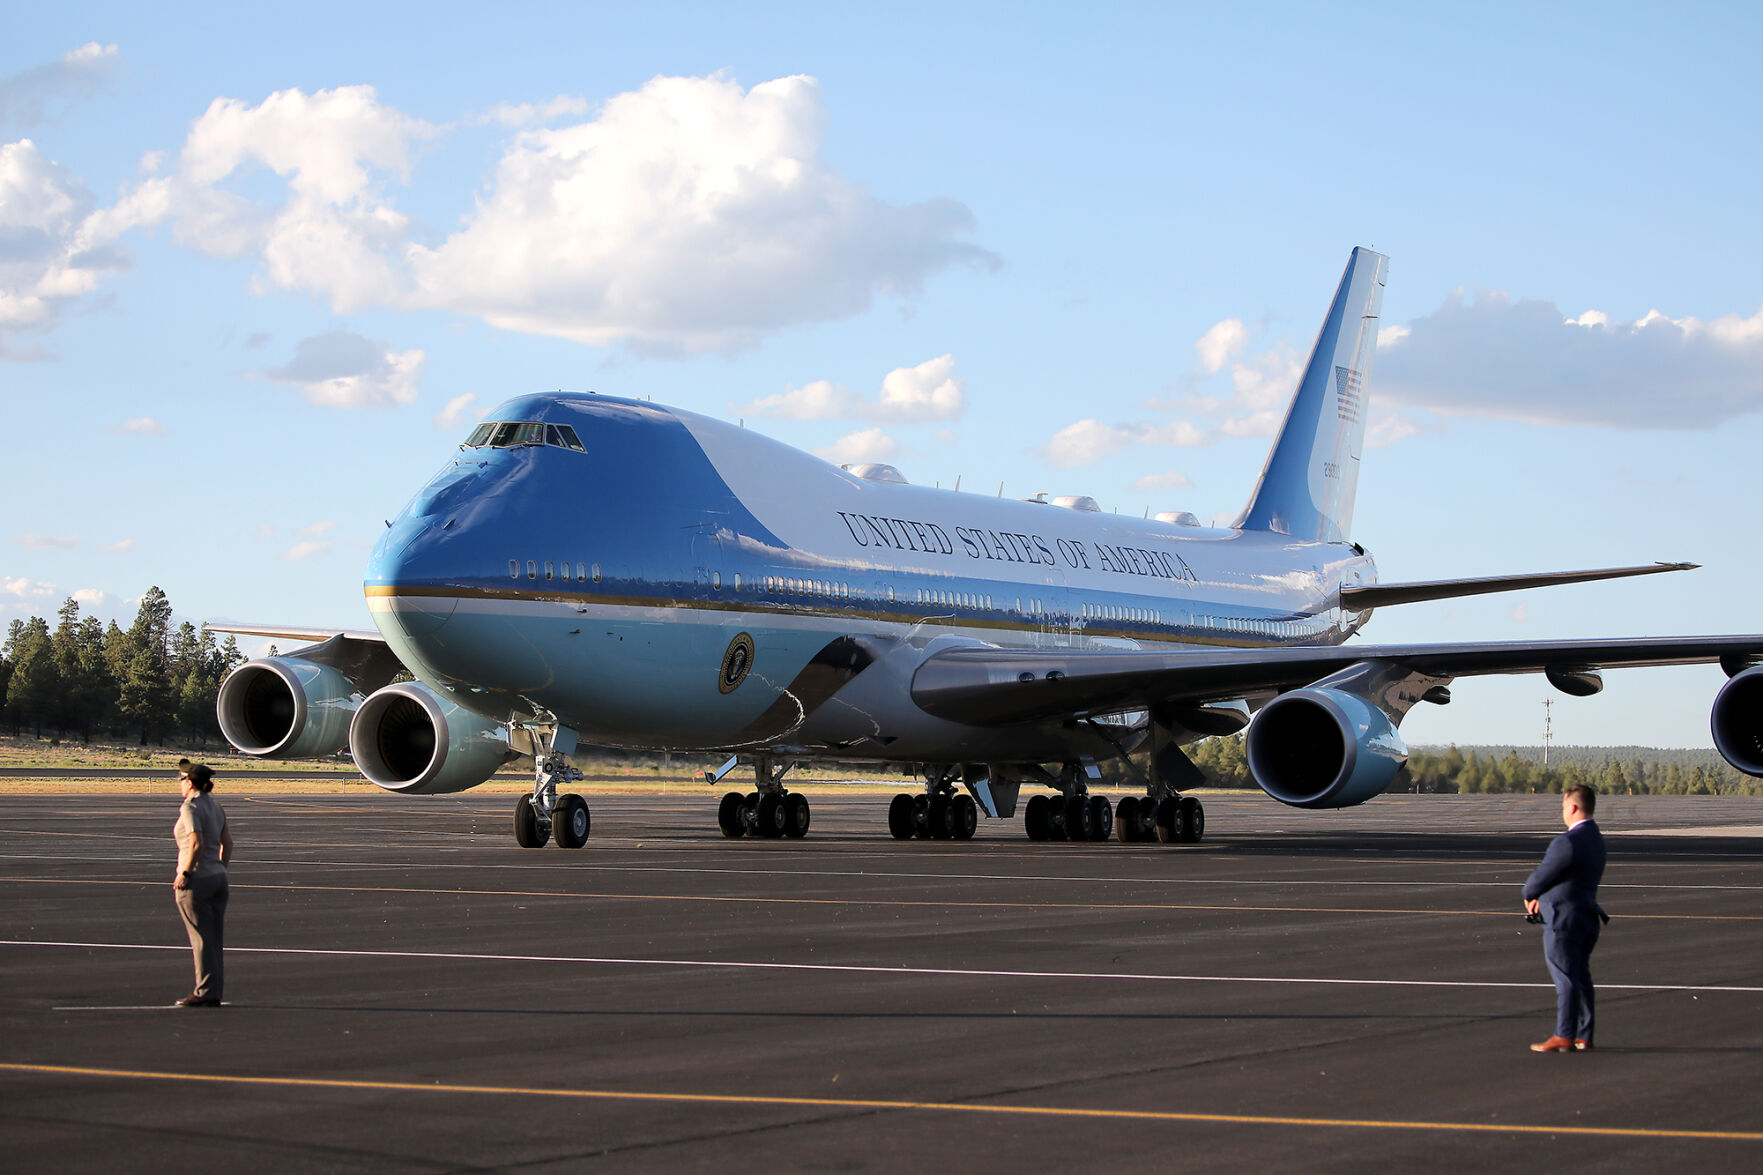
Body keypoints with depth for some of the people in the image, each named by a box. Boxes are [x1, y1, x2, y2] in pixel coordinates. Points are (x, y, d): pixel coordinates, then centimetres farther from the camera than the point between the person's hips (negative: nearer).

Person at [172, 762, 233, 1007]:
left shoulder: (190, 807, -13)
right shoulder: (215, 805, 11)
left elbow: (196, 843, -23)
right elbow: (227, 842, 14)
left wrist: (184, 873, -17)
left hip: (196, 879, -8)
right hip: (218, 877, 8)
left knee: (201, 939, -3)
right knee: (215, 937, 10)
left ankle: (205, 992, 0)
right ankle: (214, 992, 14)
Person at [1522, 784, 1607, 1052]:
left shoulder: (1568, 842, -21)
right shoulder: (1596, 839, 11)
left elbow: (1543, 876, -15)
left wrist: (1530, 894, 6)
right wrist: (1542, 897, 12)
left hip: (1563, 920, -9)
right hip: (1587, 917, 9)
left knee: (1566, 979, -5)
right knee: (1581, 977, 13)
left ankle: (1564, 1037, -1)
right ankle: (1583, 1035, 17)